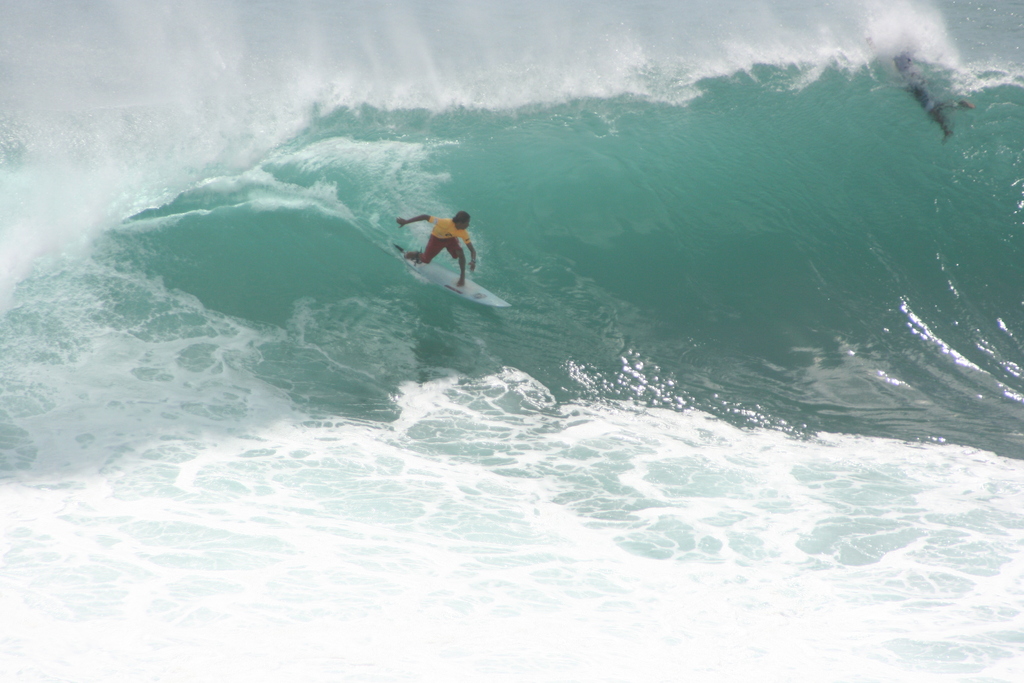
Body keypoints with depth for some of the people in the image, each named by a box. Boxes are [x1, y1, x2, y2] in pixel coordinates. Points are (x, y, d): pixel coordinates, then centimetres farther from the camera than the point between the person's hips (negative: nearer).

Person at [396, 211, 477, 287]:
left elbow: (472, 250, -24)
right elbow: (426, 217, -37)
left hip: (450, 238, 2)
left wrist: (473, 261, -46)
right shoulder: (446, 223, -44)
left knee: (460, 253, -25)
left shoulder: (463, 233, -30)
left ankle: (462, 277, -9)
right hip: (437, 239, -2)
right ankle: (416, 255, 41)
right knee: (425, 260, 5)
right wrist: (406, 221, -33)